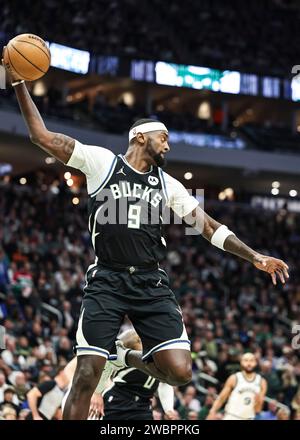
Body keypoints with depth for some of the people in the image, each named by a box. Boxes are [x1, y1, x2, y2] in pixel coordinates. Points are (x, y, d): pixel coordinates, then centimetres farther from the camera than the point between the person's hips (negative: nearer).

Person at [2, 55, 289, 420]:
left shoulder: (167, 184, 16)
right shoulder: (101, 161, 5)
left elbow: (207, 226, 17)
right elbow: (43, 136, 1)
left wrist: (254, 256, 11)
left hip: (151, 284, 4)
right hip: (107, 281, -4)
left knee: (179, 371, -10)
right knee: (86, 377, -11)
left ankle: (131, 359, 22)